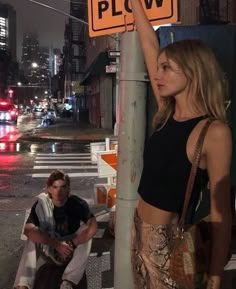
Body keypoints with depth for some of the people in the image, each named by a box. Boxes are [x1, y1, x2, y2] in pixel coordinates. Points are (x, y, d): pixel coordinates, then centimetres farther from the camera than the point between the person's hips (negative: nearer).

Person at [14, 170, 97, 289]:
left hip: (72, 252, 0)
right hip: (49, 251, 0)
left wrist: (71, 244, -35)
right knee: (33, 235, -28)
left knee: (86, 230, -29)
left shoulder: (77, 203, -17)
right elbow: (28, 229, -32)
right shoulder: (41, 204, -17)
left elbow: (93, 226, -28)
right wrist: (57, 244, -39)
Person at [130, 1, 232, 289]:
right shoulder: (167, 114, -2)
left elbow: (220, 211, -17)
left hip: (168, 241, -7)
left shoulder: (214, 132, -20)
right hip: (139, 231, 7)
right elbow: (151, 45, 4)